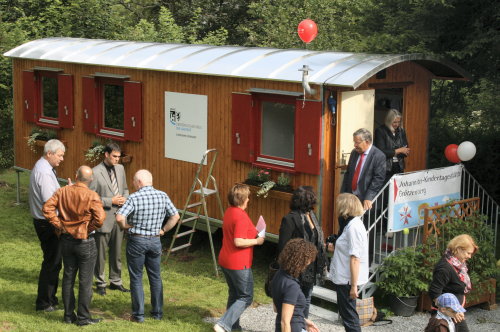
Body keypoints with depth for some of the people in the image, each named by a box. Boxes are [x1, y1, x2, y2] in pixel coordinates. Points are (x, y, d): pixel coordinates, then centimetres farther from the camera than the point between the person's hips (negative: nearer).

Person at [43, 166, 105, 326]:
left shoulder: (63, 191, -3)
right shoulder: (92, 196, -17)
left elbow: (47, 208, -8)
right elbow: (100, 218, -25)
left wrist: (59, 225, -2)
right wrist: (90, 229, -7)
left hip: (66, 239, 5)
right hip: (85, 242, -5)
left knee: (68, 277, 15)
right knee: (85, 281, 5)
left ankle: (68, 315, 22)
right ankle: (83, 317, 11)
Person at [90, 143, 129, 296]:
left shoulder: (120, 168, 6)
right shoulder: (95, 172, -14)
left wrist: (124, 198, -3)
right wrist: (110, 201, -18)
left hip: (119, 217, 6)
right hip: (103, 218, -6)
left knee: (117, 252, 15)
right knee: (100, 253, 7)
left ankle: (116, 281, 28)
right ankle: (100, 283, 21)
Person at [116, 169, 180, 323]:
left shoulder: (134, 198, -17)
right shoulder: (163, 196, -3)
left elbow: (119, 217, -25)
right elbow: (175, 216, 1)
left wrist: (126, 226, -7)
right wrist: (164, 230, 8)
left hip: (137, 241, -4)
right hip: (155, 241, 4)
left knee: (136, 278, 7)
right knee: (155, 277, 16)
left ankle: (138, 314, 10)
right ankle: (157, 312, 22)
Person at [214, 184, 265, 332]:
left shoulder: (229, 212, 8)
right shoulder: (241, 216, -22)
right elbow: (238, 242, -27)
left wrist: (253, 233, 13)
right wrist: (256, 241, -14)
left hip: (225, 260, 9)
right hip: (238, 264, -9)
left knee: (234, 294, 21)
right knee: (246, 297, 0)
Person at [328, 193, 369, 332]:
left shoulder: (353, 227, -20)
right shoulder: (353, 223, 11)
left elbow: (355, 258, -23)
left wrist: (354, 285, -23)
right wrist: (335, 249, 9)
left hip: (347, 280, -10)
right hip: (344, 278, 10)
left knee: (349, 315, -1)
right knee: (345, 313, 19)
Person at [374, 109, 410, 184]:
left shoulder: (401, 131, 11)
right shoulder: (380, 131, -6)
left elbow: (406, 149, 16)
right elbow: (381, 152, -14)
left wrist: (405, 151, -8)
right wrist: (398, 151, -13)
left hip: (399, 168, 5)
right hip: (385, 169, -5)